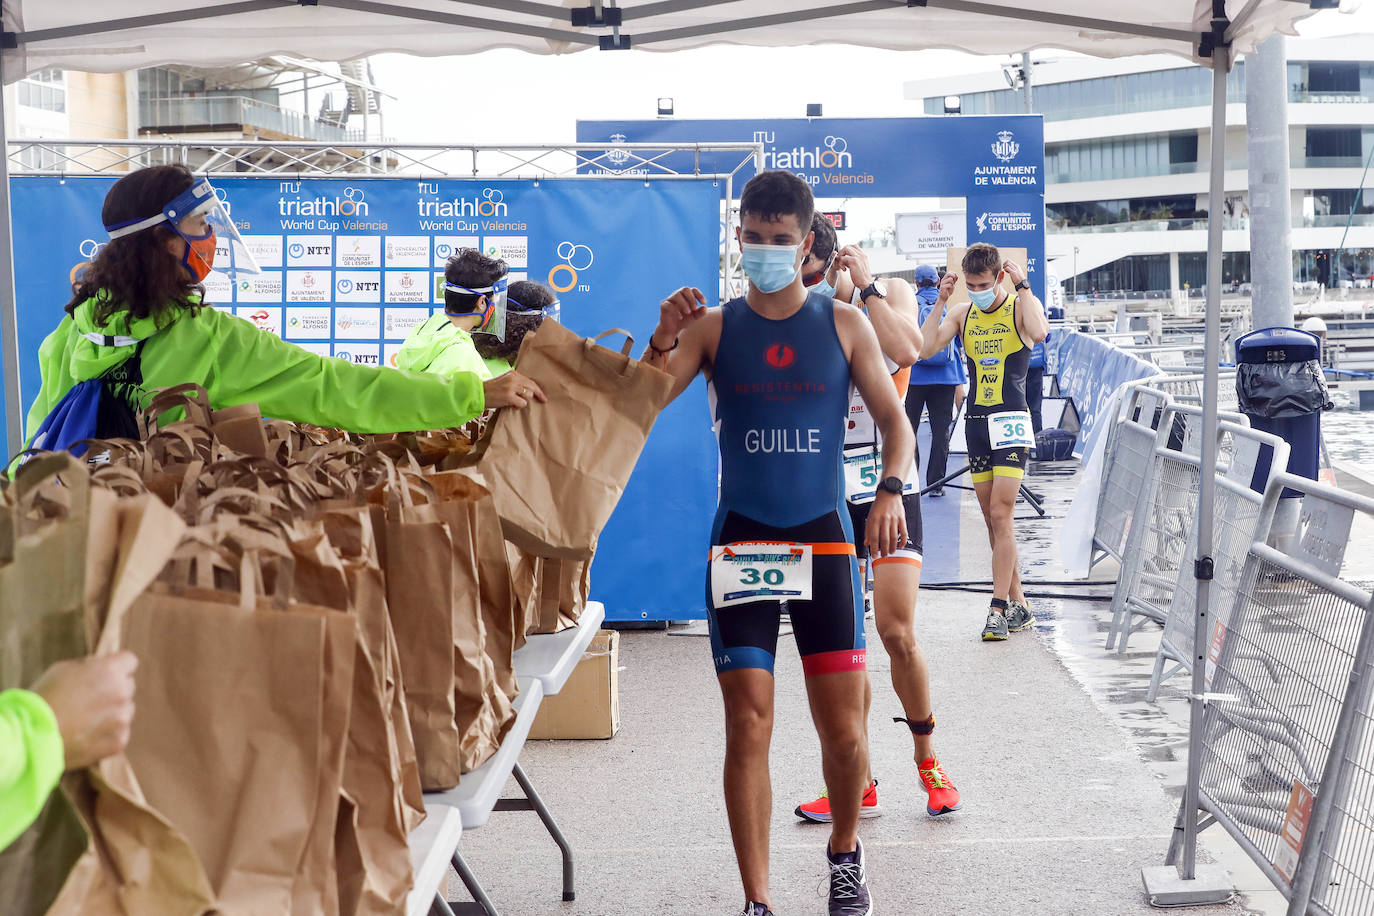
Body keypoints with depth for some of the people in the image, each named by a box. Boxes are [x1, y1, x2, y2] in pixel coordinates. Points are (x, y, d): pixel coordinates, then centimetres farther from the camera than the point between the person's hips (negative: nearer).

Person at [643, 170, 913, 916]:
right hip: (741, 541, 0)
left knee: (843, 728, 1)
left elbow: (894, 419, 7)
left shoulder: (843, 324, 3)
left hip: (822, 539, 0)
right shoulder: (714, 327, 3)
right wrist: (662, 340, -21)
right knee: (748, 725, -3)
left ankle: (844, 855, 30)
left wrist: (890, 490, -10)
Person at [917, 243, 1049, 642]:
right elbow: (925, 348, -1)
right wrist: (940, 301, -3)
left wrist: (1023, 286, -19)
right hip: (976, 421, 5)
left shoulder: (1021, 306, -2)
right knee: (993, 519, 8)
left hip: (1011, 420, -5)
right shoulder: (962, 313, 10)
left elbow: (1039, 332, -25)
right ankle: (1018, 605, 17)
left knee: (1000, 515, -13)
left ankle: (998, 610, -12)